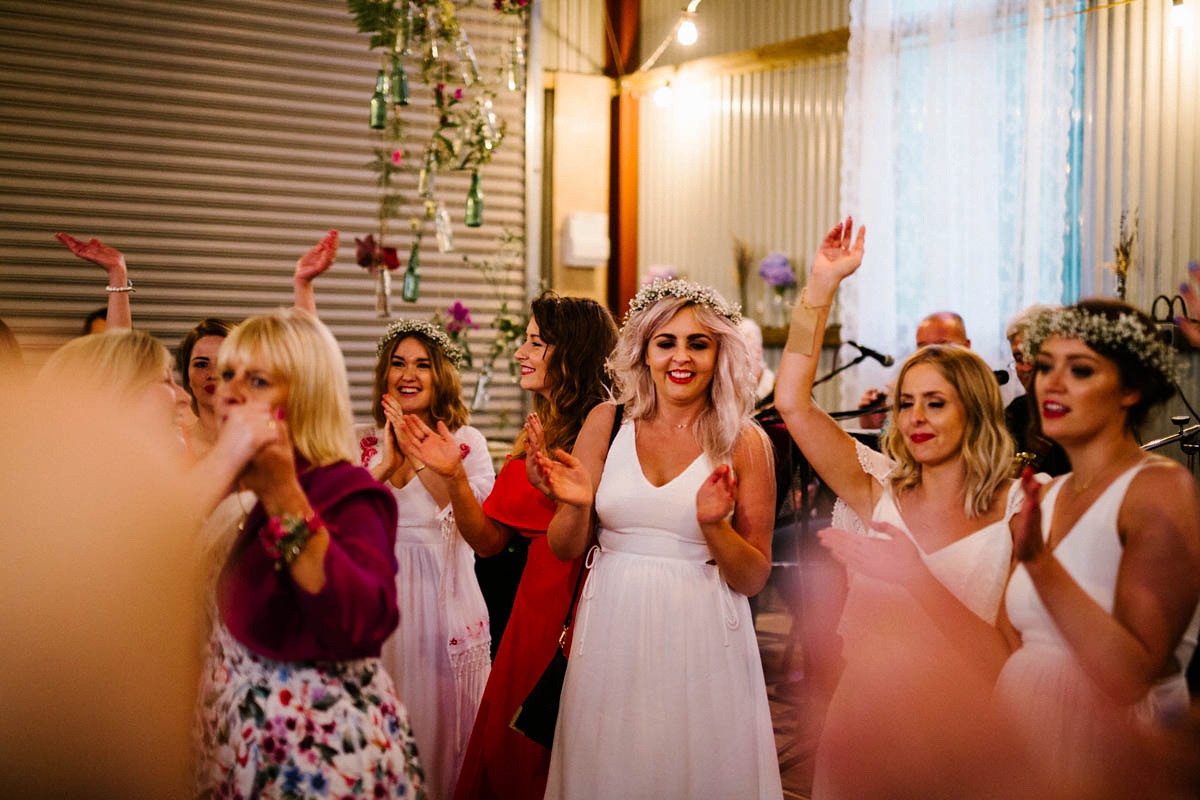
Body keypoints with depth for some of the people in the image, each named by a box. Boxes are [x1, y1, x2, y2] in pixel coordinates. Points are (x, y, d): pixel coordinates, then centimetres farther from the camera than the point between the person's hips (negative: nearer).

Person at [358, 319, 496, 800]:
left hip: (443, 597, -1)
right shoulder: (362, 442, 6)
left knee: (443, 719, 6)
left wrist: (419, 454, -20)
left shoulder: (466, 442, 1)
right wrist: (386, 464, -17)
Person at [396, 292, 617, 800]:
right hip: (535, 610, 7)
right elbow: (489, 540, 9)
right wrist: (455, 477, -4)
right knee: (504, 757, 14)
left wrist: (549, 480, -26)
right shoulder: (534, 435, 10)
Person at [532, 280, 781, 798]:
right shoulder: (607, 422, 2)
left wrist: (713, 525, -18)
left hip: (701, 637, -1)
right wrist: (575, 505, -16)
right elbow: (565, 550, 4)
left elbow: (753, 579, -1)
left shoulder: (745, 442, -3)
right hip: (613, 633, 1)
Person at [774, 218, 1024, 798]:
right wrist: (822, 284, -10)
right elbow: (792, 402, -7)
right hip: (865, 712, 2)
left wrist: (913, 576, -23)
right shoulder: (881, 490, 1)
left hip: (956, 726, -2)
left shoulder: (1014, 515, -5)